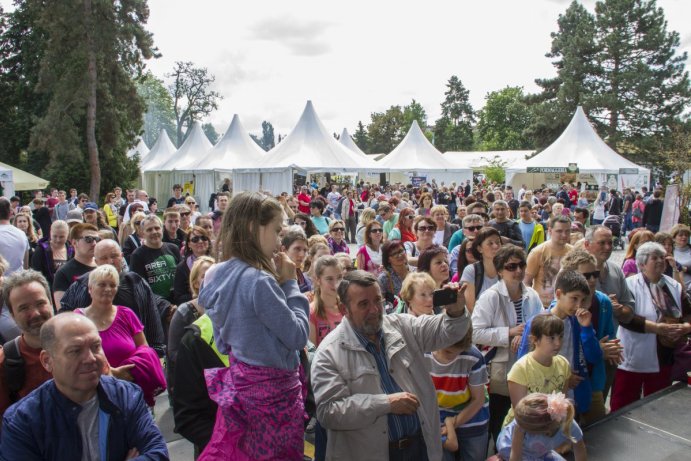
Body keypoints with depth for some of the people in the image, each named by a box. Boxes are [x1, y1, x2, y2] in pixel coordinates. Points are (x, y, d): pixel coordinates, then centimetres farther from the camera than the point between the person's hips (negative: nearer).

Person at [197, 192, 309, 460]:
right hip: (271, 390, -8)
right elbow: (298, 336, -18)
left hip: (238, 380, 8)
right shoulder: (258, 281, -25)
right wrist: (290, 283, -10)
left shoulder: (216, 275, 2)